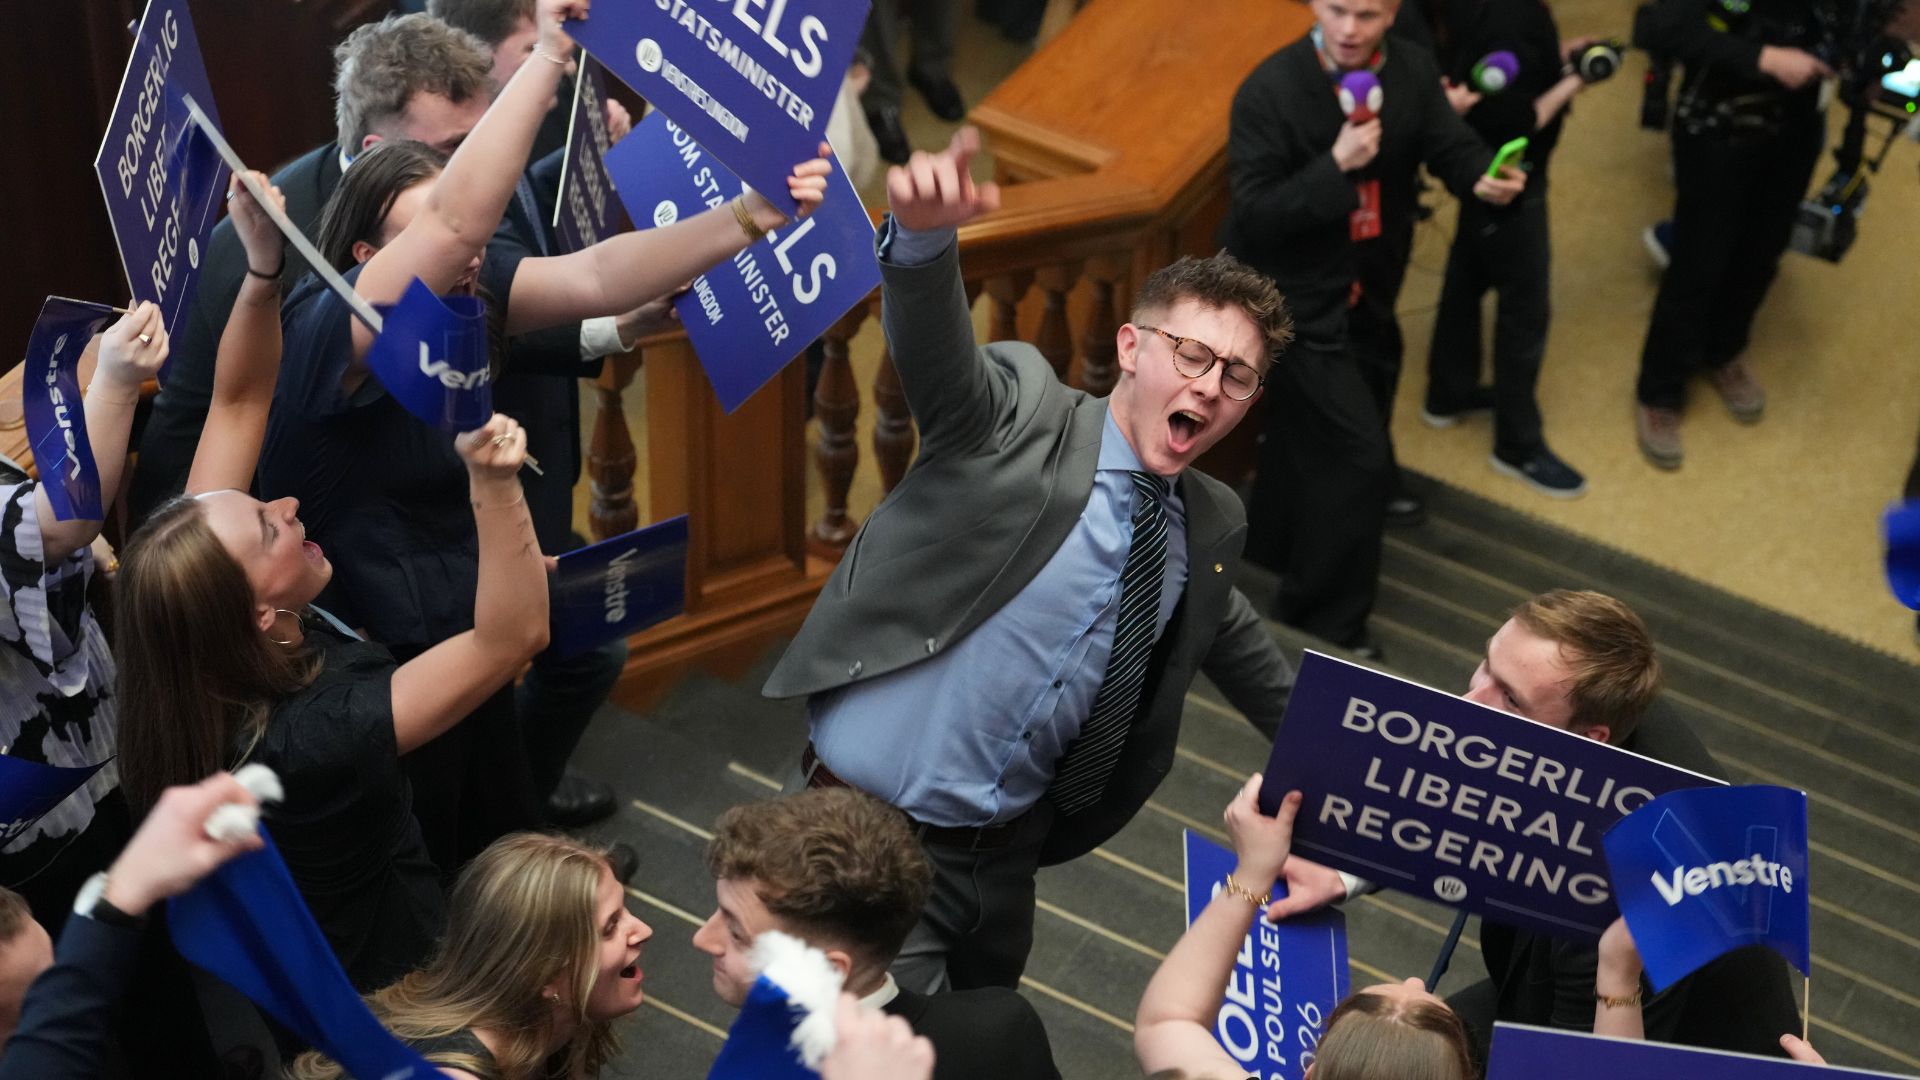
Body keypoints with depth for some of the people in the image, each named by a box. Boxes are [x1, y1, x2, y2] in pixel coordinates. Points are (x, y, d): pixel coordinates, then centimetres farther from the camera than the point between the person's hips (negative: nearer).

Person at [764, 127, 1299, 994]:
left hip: (1008, 842, 6)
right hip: (876, 825, -6)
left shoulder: (1209, 524, 5)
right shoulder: (1021, 416, -12)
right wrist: (924, 232, -53)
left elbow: (1228, 636, 24)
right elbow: (931, 341, -31)